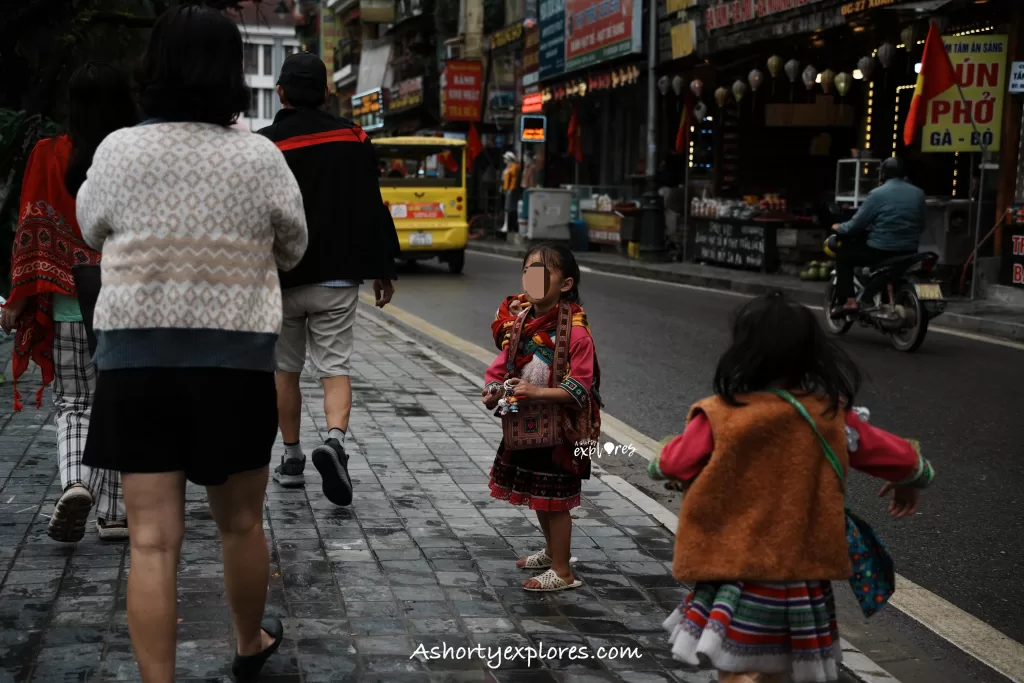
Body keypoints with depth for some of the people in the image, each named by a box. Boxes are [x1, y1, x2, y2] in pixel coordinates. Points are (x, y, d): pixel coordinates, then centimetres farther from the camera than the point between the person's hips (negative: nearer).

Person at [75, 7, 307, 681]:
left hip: (136, 358, 0)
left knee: (153, 540, 2)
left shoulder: (117, 150, -3)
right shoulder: (260, 157, -5)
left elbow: (91, 229, 15)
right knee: (241, 523, 18)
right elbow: (293, 248, 9)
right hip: (236, 360, 0)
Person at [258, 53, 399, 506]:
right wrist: (382, 269, 9)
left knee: (286, 370, 14)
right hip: (337, 278, 1)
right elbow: (373, 209, 2)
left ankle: (291, 460, 21)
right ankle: (335, 439, -23)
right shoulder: (353, 139, 1)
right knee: (335, 368, 3)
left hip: (281, 280, 0)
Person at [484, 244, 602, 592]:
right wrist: (492, 391, -8)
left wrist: (538, 391, -30)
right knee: (537, 494, 22)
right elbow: (505, 361, 9)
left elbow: (580, 386, -22)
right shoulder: (520, 321, 0)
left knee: (554, 499, 2)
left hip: (558, 428, -7)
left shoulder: (574, 331, -20)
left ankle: (562, 572, 15)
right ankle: (552, 550, 43)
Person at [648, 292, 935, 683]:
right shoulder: (832, 416, -5)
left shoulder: (720, 416, -14)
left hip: (734, 573, -3)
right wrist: (910, 482, 28)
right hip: (800, 574, 3)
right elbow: (902, 458, 5)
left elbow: (671, 467, -3)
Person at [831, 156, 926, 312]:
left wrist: (839, 228, 12)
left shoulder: (877, 194, -10)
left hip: (880, 252, -6)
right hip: (909, 252, 6)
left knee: (843, 254, 14)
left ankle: (849, 301, 3)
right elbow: (921, 225, 15)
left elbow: (856, 225, -7)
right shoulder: (918, 194, 6)